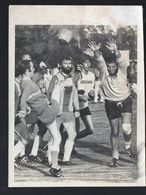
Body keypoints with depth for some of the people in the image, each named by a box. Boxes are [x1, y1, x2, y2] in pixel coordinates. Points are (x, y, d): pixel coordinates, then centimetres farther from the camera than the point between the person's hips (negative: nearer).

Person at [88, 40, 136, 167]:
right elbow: (100, 60, -22)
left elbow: (119, 59, -27)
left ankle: (128, 147, 14)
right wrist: (96, 51, -42)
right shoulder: (104, 72, -5)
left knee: (126, 128, -17)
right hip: (111, 104, 1)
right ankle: (115, 157, 22)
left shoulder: (122, 71, -8)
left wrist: (115, 51, -46)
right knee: (114, 131, 8)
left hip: (125, 102, -1)